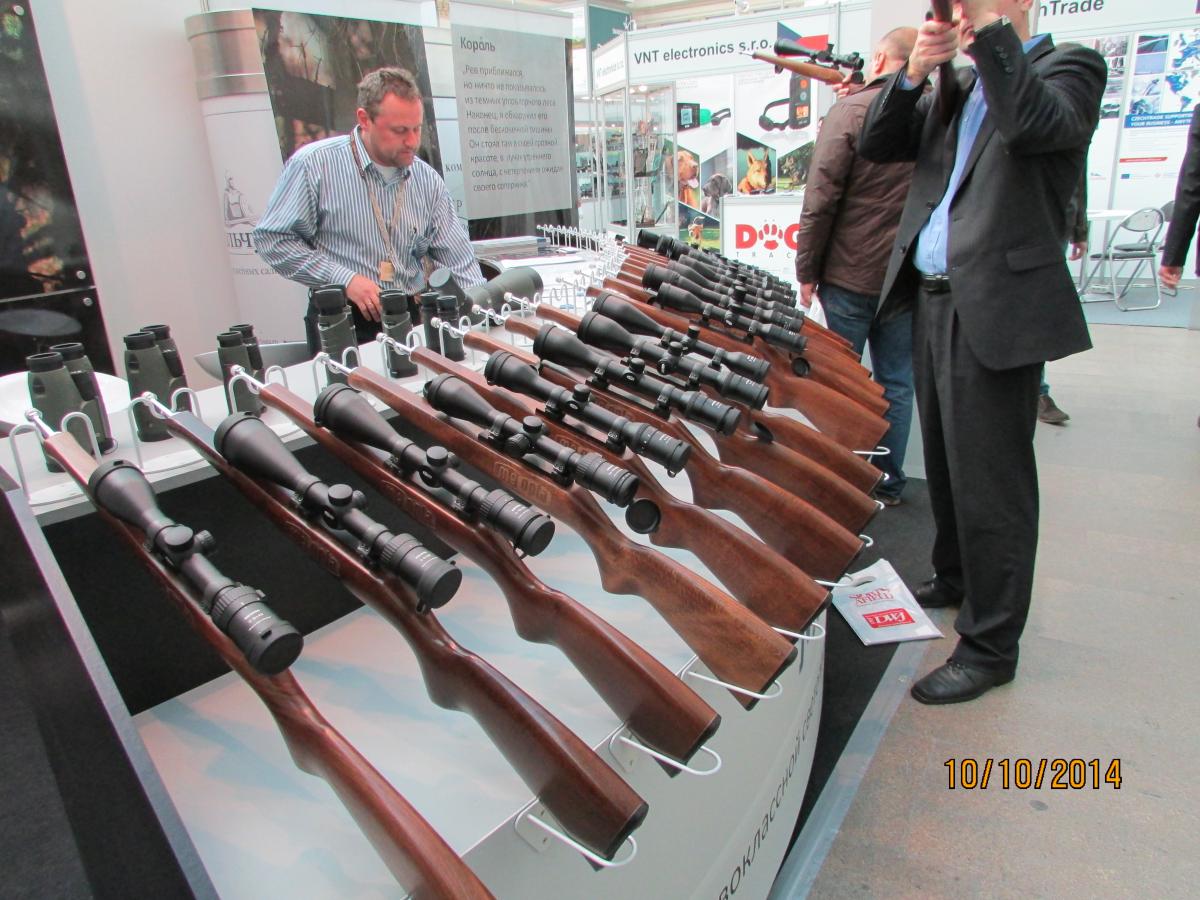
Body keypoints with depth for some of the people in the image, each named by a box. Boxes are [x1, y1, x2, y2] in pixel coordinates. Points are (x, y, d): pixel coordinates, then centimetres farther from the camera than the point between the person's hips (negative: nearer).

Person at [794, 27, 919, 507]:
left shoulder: (851, 110, -8)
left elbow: (821, 198, -10)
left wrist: (807, 269, -4)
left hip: (850, 274, -3)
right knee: (896, 382, 11)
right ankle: (888, 483, 19)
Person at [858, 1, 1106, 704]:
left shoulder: (1070, 65, 0)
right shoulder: (954, 88, 19)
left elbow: (1037, 124, -22)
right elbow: (877, 145, 10)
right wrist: (913, 74, -3)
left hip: (996, 307, -7)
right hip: (933, 300, 8)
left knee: (991, 480, -4)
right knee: (945, 462, 19)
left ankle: (990, 646, 8)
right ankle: (954, 580, 39)